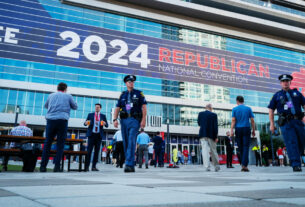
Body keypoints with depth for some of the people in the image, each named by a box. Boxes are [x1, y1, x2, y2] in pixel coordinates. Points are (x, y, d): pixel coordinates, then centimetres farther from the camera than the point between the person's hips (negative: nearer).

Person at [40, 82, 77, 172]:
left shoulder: (51, 95, 15)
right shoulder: (68, 96, 9)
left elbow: (46, 106, 31)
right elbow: (75, 107, 19)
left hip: (50, 120, 2)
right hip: (62, 120, -2)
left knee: (47, 143, 7)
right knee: (60, 144, 1)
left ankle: (43, 166, 7)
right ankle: (57, 166, -2)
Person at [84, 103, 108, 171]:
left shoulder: (103, 116, 13)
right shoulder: (90, 115, 13)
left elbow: (107, 125, 5)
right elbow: (85, 123, 6)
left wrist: (104, 123, -17)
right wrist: (86, 123, -18)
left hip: (99, 135, 1)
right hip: (91, 134, -1)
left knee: (97, 151, 0)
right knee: (89, 150, -8)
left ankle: (94, 166, 4)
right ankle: (86, 166, -7)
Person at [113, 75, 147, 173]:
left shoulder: (139, 93, 9)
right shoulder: (122, 95, 17)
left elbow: (144, 107, 2)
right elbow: (117, 108, 10)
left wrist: (144, 119, -9)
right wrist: (115, 119, -5)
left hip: (134, 120, -4)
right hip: (124, 120, 4)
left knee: (131, 142, -17)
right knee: (126, 143, 3)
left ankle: (129, 164, -20)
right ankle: (131, 167, 11)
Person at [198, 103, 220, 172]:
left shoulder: (200, 114, 4)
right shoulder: (214, 115, -2)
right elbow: (215, 126, -6)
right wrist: (216, 137, -5)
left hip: (203, 134, 1)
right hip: (211, 135, 0)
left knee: (205, 150, -5)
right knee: (213, 151, 11)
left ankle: (207, 166, -15)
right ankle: (216, 166, 21)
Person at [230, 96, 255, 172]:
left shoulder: (234, 109, 4)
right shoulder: (248, 108, 7)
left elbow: (233, 120, -5)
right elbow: (252, 120, 3)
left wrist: (231, 131, -7)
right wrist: (253, 130, 9)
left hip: (238, 129, 1)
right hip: (246, 129, 0)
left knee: (240, 148, 8)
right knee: (246, 147, -5)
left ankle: (243, 165, 13)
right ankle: (244, 165, -16)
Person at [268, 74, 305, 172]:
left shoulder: (296, 93, 16)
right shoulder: (277, 95, 12)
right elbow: (271, 110, 10)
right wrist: (272, 124, 3)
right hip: (286, 123, -3)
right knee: (291, 143, -9)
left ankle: (294, 159, 25)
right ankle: (296, 165, -7)